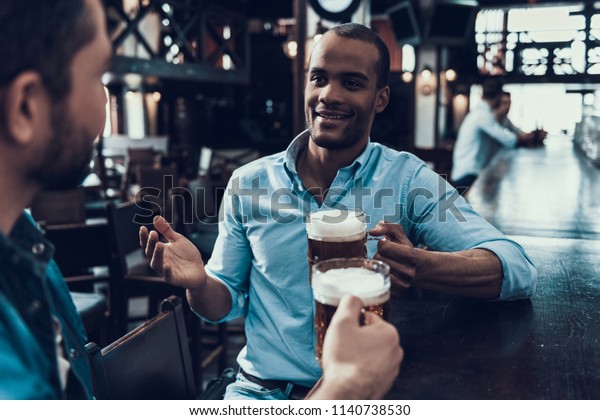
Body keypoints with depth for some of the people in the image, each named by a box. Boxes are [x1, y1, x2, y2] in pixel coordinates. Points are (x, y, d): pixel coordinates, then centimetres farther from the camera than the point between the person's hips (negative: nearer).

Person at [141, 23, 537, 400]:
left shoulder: (408, 179, -6)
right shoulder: (249, 184, 1)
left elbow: (518, 270, -15)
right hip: (262, 391, 2)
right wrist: (198, 283, -16)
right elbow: (228, 303, 8)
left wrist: (419, 266, -35)